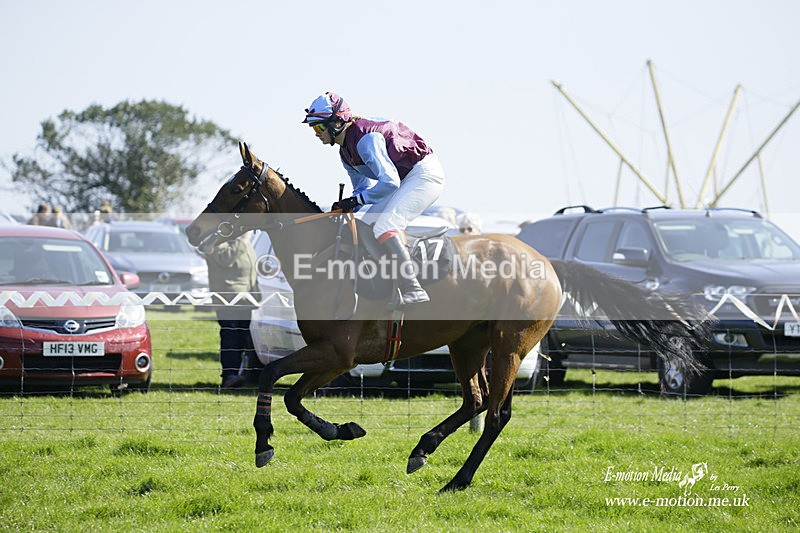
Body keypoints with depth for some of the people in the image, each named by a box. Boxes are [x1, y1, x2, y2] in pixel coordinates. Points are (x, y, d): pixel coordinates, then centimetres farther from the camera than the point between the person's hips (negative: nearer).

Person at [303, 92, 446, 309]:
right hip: (405, 180, 11)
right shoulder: (345, 151, 8)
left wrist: (357, 200, -22)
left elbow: (389, 182, -28)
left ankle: (412, 289, -30)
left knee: (384, 226, -24)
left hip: (425, 172, -11)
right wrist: (345, 208, -2)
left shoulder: (365, 139, -24)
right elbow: (363, 186, 16)